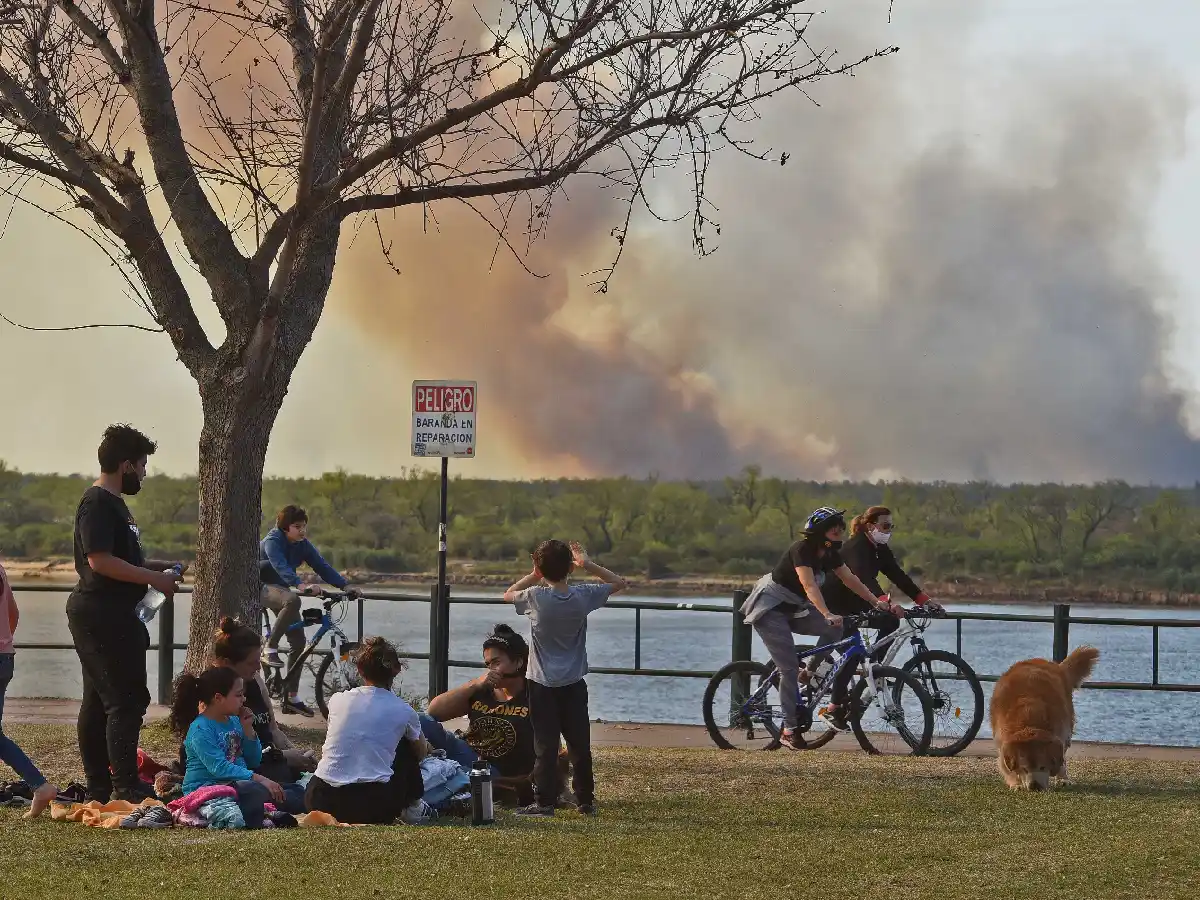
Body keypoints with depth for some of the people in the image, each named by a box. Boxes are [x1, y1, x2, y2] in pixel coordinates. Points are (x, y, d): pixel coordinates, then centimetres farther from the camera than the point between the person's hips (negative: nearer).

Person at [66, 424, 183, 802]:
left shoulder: (111, 502, 19)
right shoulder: (98, 504, -15)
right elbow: (99, 560, -24)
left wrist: (156, 567, 16)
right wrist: (153, 578, -19)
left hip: (110, 615, 11)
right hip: (102, 615, -11)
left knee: (98, 701, 12)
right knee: (126, 700, -11)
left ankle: (99, 786, 15)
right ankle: (126, 786, -11)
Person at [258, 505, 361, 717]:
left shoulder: (303, 545, 0)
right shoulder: (272, 542, -21)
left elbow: (322, 566, -5)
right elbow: (281, 567, -37)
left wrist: (345, 586, -19)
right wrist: (301, 586, -53)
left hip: (281, 589, 8)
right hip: (262, 587, -7)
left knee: (298, 641, -1)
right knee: (292, 600, -39)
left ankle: (291, 698, 4)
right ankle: (270, 650, -30)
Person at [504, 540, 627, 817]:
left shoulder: (535, 597, -13)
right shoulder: (583, 596, -8)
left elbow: (508, 594, 9)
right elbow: (618, 583, 8)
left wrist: (535, 575, 9)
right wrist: (587, 565, 3)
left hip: (543, 684, -2)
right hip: (574, 685, 2)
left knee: (545, 746, -2)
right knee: (580, 745, 9)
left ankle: (544, 802, -5)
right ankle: (586, 800, 15)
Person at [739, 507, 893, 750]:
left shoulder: (830, 554, -1)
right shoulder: (802, 549, -25)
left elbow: (850, 580, 2)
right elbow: (809, 586, -37)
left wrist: (877, 603, -8)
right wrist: (827, 615, -49)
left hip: (793, 609, 8)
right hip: (769, 608, -8)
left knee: (835, 629, -16)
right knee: (789, 668, -13)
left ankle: (808, 673, 1)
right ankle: (789, 729, -6)